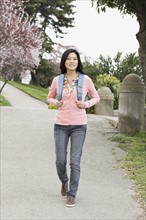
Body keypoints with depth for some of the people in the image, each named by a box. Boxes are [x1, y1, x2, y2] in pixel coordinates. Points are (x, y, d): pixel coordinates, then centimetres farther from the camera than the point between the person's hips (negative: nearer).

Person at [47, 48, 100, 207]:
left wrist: (86, 104, -11)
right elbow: (49, 98, 16)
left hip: (79, 125, -1)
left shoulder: (86, 79, -4)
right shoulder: (57, 80, 0)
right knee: (60, 161, 2)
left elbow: (96, 98, 10)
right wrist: (55, 103, -8)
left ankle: (72, 194, 10)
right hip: (61, 125, 2)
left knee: (75, 162, -5)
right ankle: (64, 181, 35)